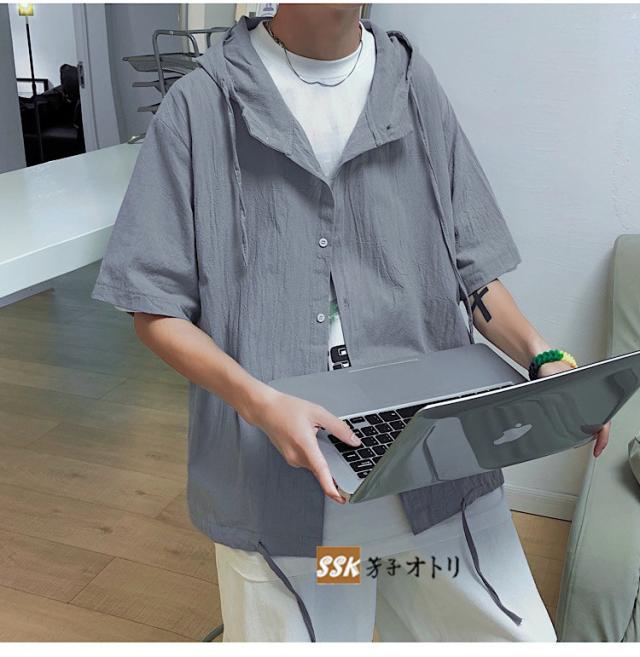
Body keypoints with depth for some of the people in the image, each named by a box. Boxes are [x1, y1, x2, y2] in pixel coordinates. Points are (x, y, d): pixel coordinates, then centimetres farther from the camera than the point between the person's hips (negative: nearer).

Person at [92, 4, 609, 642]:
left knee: (515, 635, 7)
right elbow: (156, 308, -3)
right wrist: (258, 401, -19)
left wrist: (541, 358, -7)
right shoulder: (200, 107, -2)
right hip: (279, 479, -2)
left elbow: (472, 269, 10)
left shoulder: (417, 87, 8)